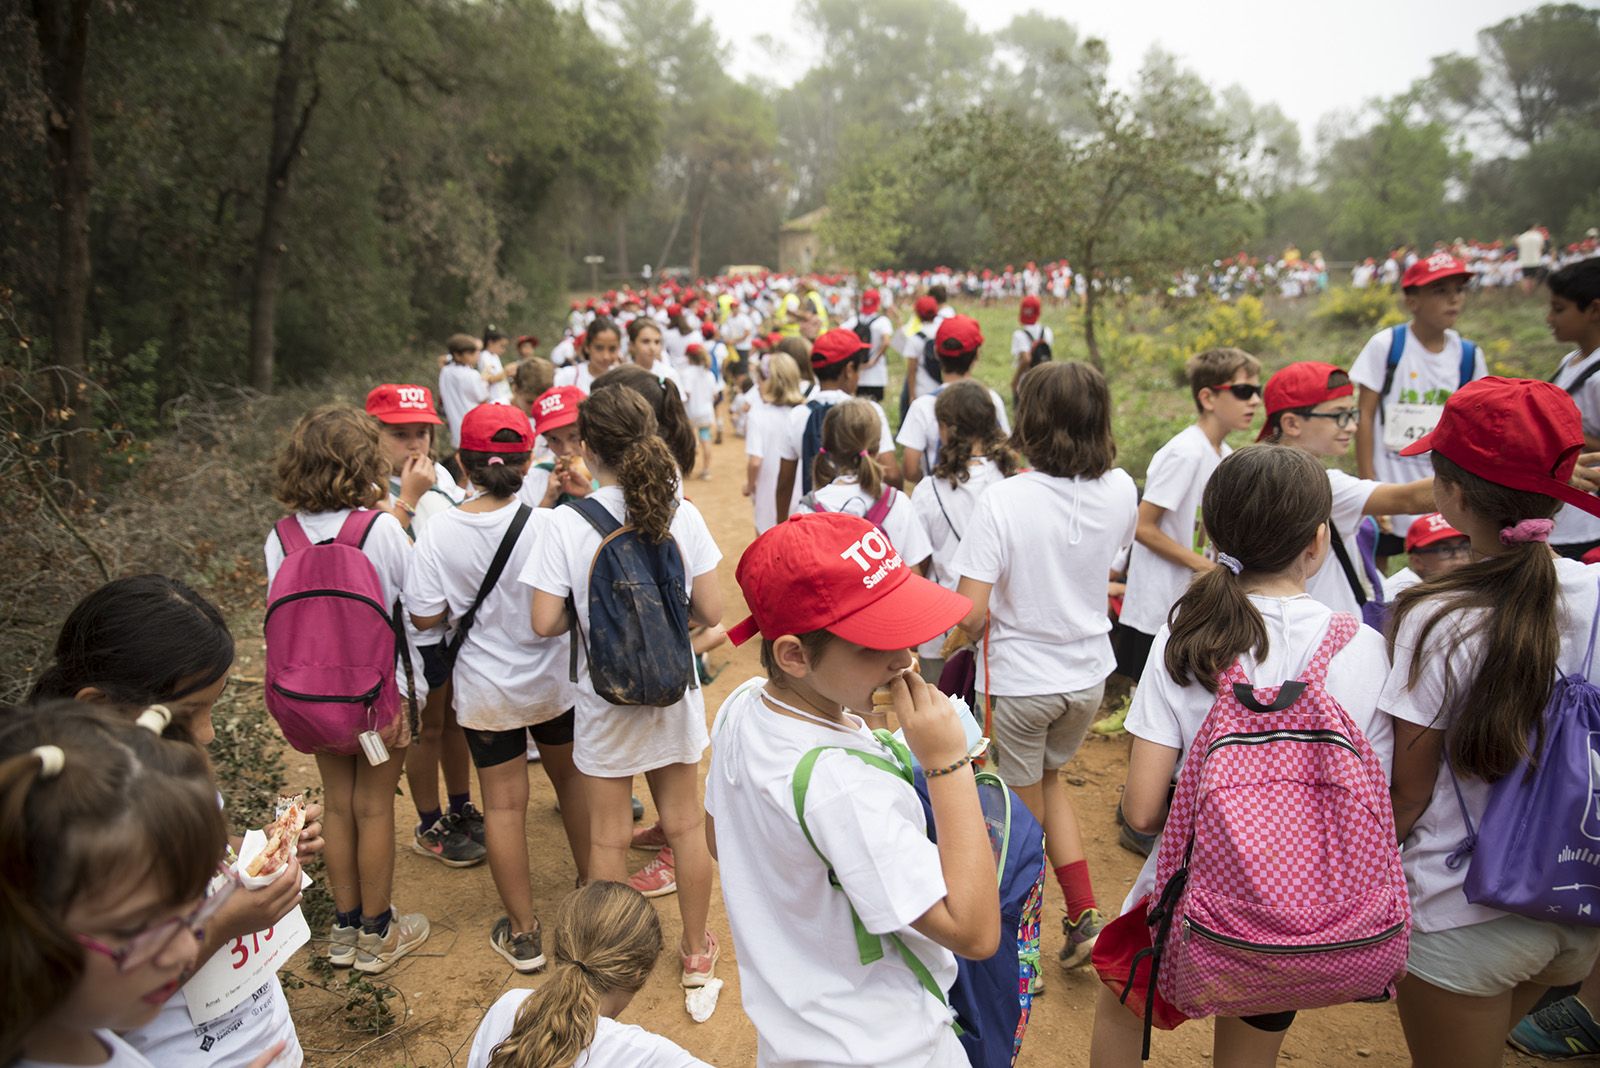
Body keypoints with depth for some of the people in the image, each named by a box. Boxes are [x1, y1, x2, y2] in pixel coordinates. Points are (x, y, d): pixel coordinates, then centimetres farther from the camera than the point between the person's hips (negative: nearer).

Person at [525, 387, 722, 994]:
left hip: (606, 698, -2)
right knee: (684, 825, 17)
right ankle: (697, 953, 34)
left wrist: (585, 610, 3)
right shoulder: (681, 515, -10)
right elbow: (710, 612, -8)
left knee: (608, 838, 14)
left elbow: (546, 622, -16)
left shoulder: (569, 524, -16)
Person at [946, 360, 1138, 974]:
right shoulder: (1121, 492, -9)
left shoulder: (1004, 501, -24)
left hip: (1017, 680, -4)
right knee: (1048, 782, 29)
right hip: (1088, 675, 5)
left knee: (1021, 814, 16)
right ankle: (1084, 912, 24)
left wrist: (952, 643, -3)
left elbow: (971, 613, -23)